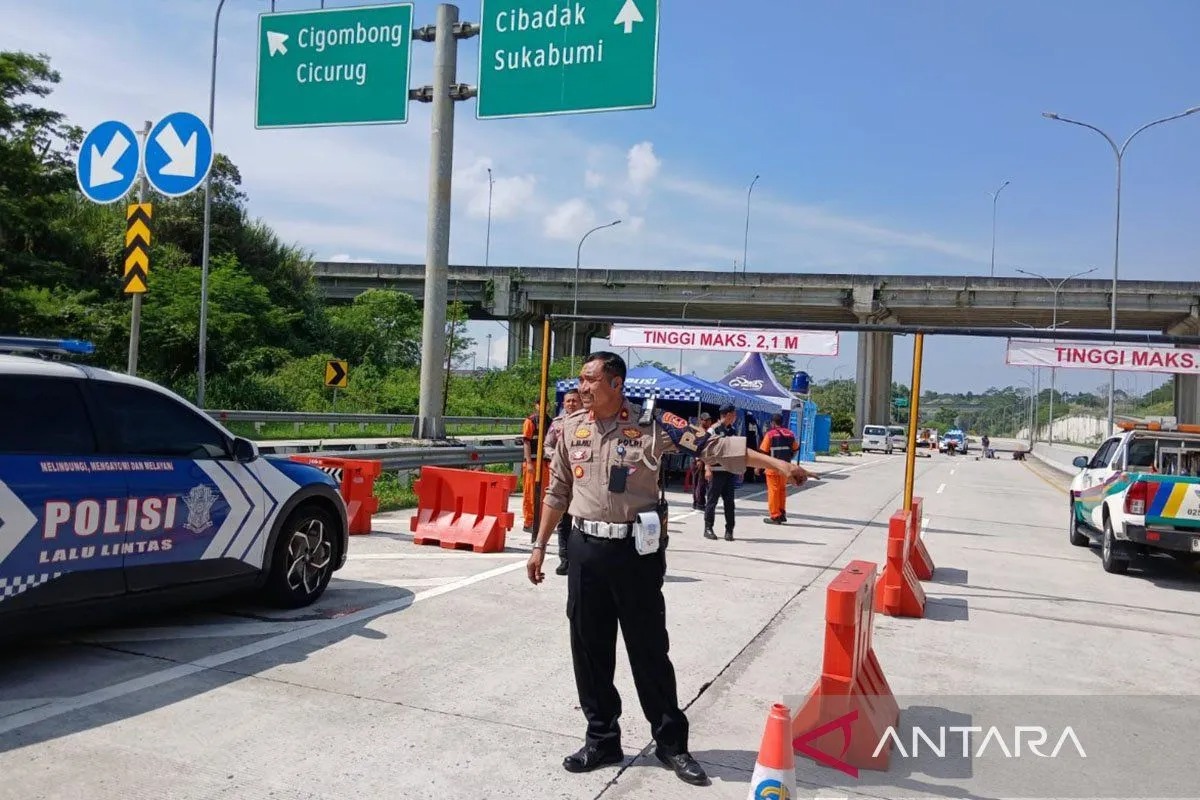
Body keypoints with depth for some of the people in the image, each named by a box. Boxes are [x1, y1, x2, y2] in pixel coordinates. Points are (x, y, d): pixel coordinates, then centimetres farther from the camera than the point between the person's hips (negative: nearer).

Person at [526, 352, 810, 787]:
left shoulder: (651, 424, -8)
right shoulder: (572, 428, 5)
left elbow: (714, 446, -11)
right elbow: (558, 492, 13)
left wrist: (778, 464, -17)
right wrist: (540, 546, 14)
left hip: (636, 551, -4)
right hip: (585, 550, 4)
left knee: (649, 649, 6)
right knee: (589, 649, 10)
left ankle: (671, 743, 23)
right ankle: (602, 739, 27)